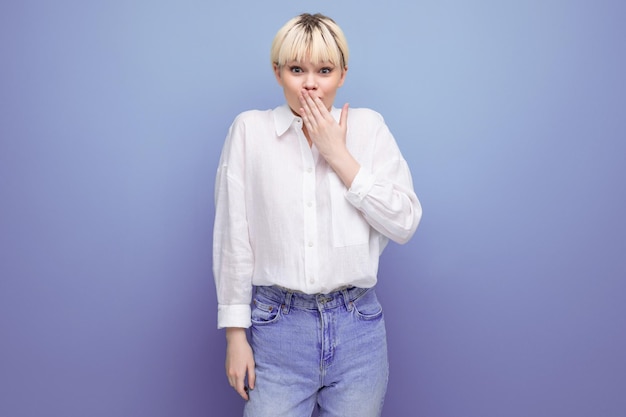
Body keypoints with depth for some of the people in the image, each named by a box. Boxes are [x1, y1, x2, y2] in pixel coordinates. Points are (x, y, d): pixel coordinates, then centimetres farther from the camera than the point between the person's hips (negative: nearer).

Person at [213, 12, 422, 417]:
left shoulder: (369, 126, 4)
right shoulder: (250, 129, 1)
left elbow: (405, 223, -5)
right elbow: (233, 236, 0)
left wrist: (338, 155, -9)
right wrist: (235, 332, -1)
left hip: (357, 326, 1)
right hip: (278, 323, -1)